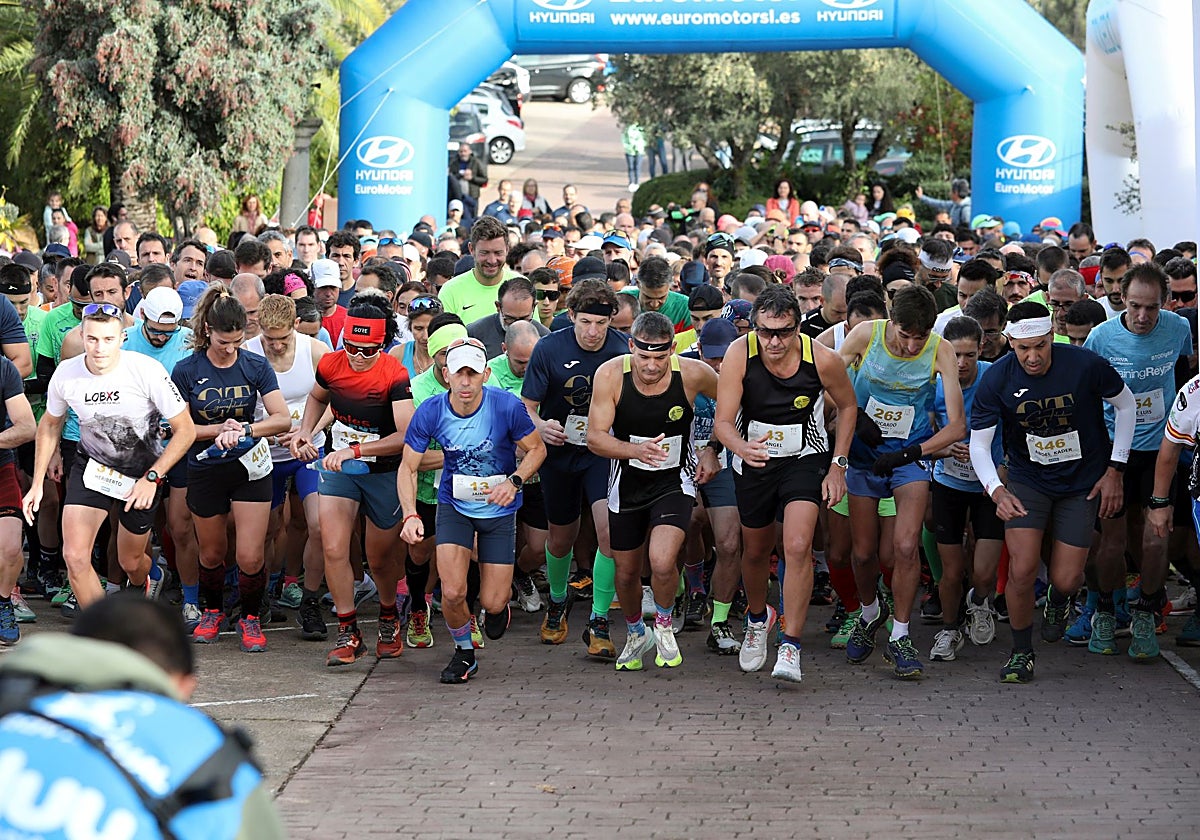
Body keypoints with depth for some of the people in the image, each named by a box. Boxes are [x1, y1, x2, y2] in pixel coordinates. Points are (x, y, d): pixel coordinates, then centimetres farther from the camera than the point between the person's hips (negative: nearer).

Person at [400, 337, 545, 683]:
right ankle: (464, 652, 17)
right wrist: (410, 515, -24)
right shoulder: (429, 413, -18)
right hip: (454, 506, 1)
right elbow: (408, 467, -9)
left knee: (493, 603, -2)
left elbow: (536, 449, -5)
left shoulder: (507, 407, -21)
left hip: (499, 509, -1)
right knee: (452, 592, -14)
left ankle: (497, 606, 38)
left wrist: (514, 482, -23)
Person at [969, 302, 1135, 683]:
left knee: (1066, 579, -3)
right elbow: (979, 443, -12)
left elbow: (1126, 405, -3)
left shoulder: (1085, 365, -21)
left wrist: (1115, 470, -3)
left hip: (1082, 482, 0)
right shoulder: (997, 379, -18)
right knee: (1021, 570, -15)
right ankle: (1021, 652, 9)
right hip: (1027, 480, 0)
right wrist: (997, 491, -30)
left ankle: (1058, 602, 37)